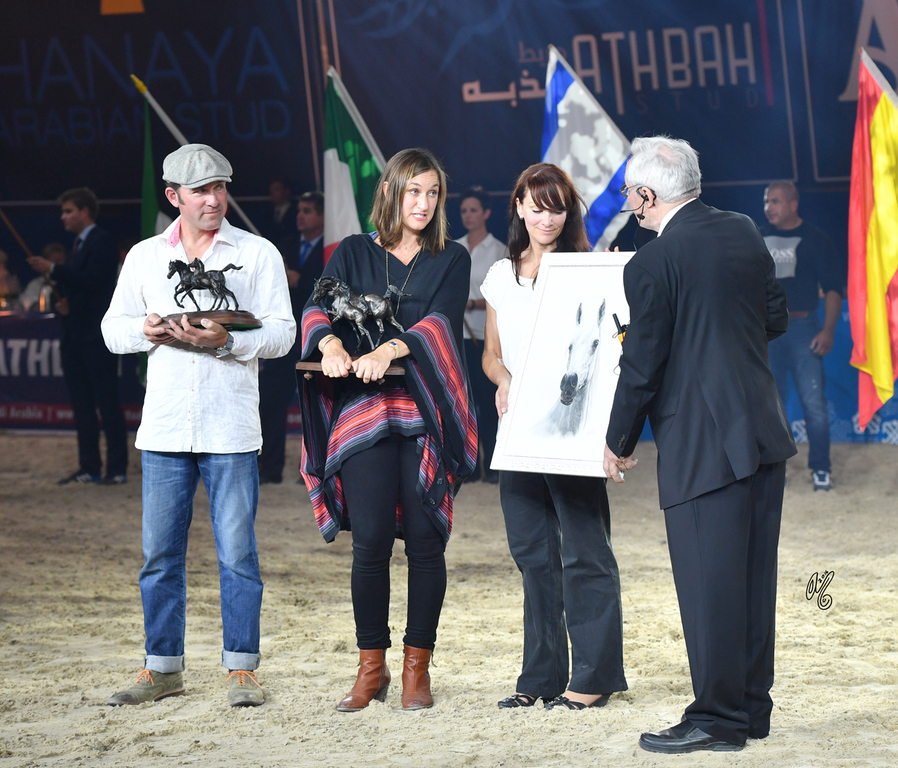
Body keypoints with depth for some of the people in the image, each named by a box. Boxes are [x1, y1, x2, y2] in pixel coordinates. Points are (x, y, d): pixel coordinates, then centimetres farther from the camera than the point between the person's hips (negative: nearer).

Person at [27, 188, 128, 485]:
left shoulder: (101, 241, -9)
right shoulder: (79, 244, 18)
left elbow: (90, 280, -21)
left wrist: (53, 270, -20)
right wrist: (55, 280, 3)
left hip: (97, 335, -9)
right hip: (75, 335, 9)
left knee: (107, 403, -6)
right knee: (81, 404, 9)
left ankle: (117, 469, -3)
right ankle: (89, 468, 13)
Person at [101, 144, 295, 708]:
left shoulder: (258, 253, 3)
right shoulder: (145, 256, 12)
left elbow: (282, 333, -3)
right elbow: (114, 327, 14)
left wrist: (228, 340, -19)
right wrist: (146, 330, -7)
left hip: (231, 428, -3)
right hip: (164, 428, 3)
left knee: (237, 553, -2)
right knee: (160, 554, 6)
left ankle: (243, 670, 5)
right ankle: (163, 669, 15)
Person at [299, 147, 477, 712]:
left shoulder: (452, 260, 11)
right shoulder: (354, 253, 14)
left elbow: (441, 321, -6)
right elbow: (317, 309, -1)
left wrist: (389, 350, -23)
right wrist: (331, 344, -23)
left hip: (427, 410, 0)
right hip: (363, 410, 0)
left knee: (424, 539, -3)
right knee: (371, 539, -6)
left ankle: (418, 667, 6)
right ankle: (371, 667, 4)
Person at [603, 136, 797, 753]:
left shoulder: (652, 264, -14)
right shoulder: (745, 232, 6)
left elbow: (642, 366, -10)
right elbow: (776, 318, 15)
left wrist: (619, 443, 3)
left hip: (702, 444, -8)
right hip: (765, 430, 8)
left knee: (709, 582, -2)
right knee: (754, 575, 13)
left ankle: (718, 719, 2)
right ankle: (752, 706, 21)